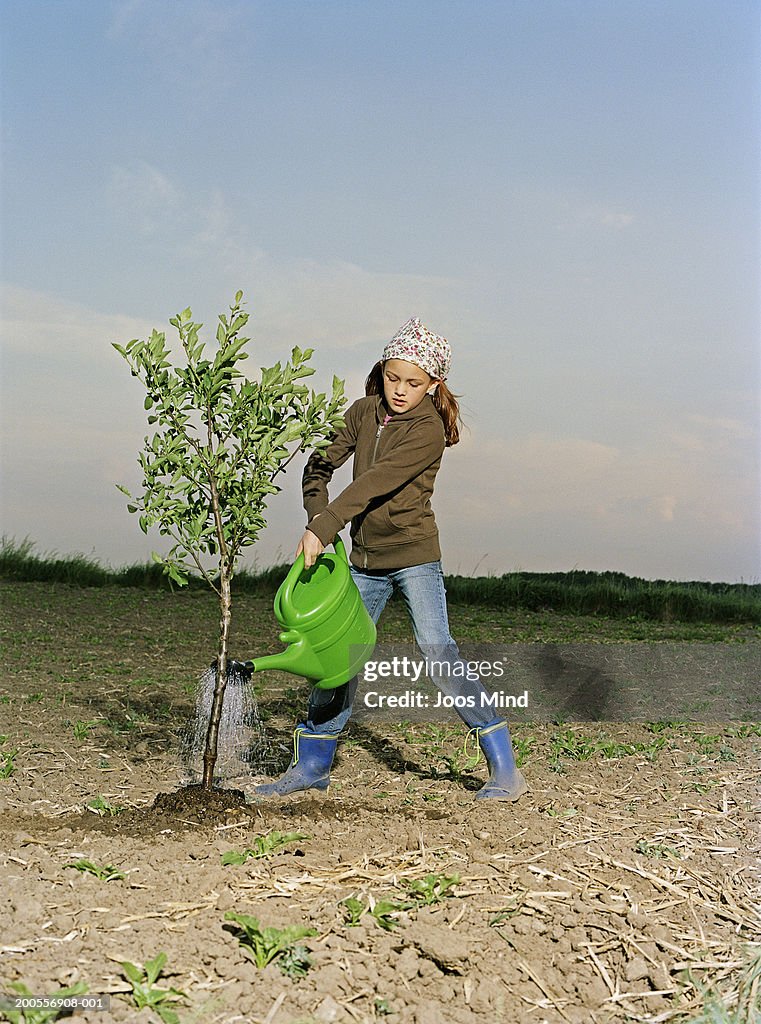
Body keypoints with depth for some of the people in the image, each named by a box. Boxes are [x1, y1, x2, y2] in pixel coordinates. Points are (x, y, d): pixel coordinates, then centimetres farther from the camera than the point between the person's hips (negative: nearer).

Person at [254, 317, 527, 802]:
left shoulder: (429, 430, -15)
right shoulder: (363, 413, 5)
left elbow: (375, 482, -25)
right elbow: (321, 465, 11)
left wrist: (323, 529, -31)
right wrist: (316, 515, -8)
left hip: (414, 555, -6)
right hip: (365, 558, 6)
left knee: (438, 650, -16)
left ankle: (504, 767, -10)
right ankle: (312, 765, 19)